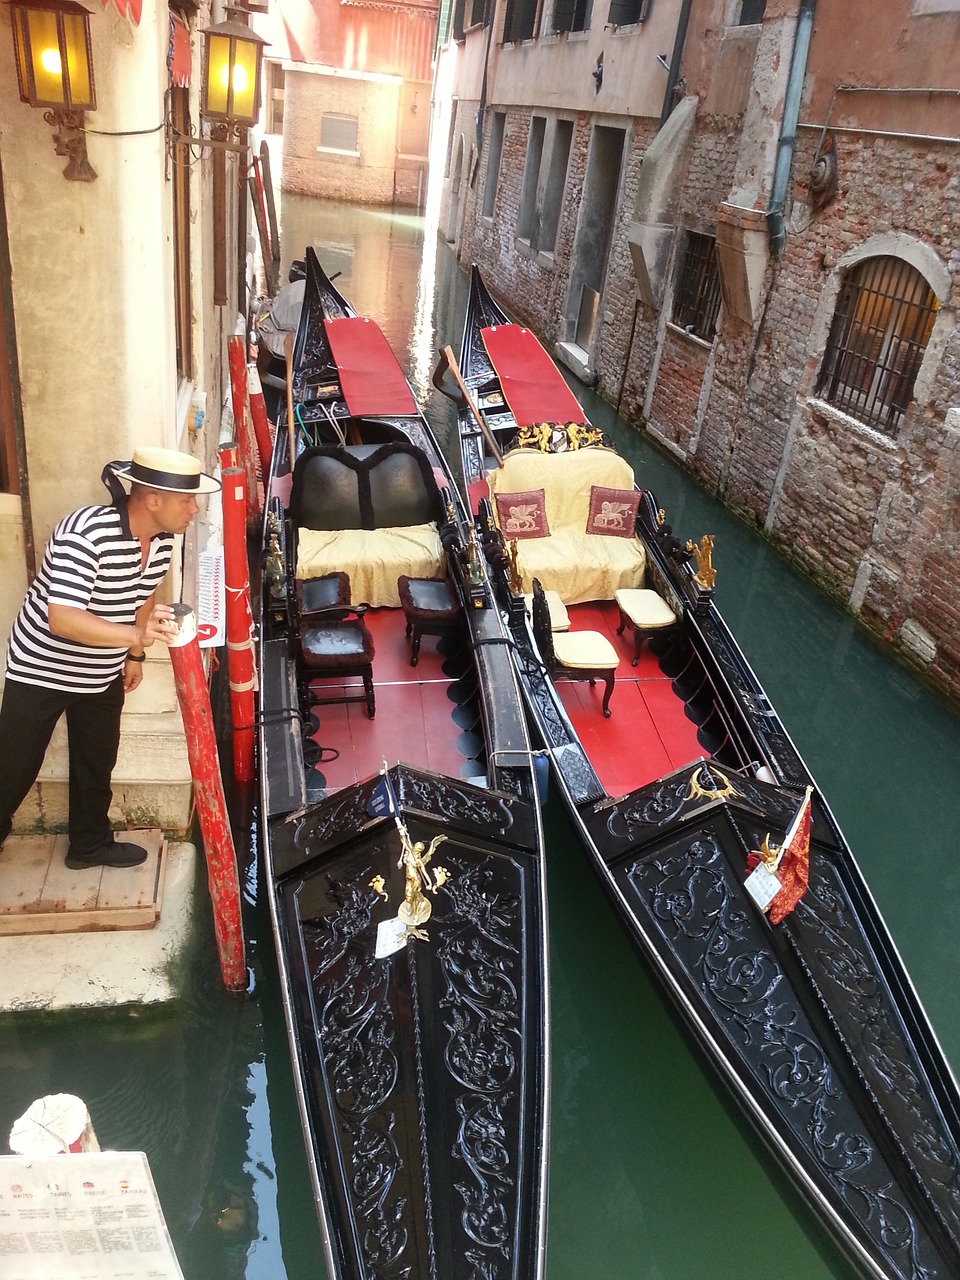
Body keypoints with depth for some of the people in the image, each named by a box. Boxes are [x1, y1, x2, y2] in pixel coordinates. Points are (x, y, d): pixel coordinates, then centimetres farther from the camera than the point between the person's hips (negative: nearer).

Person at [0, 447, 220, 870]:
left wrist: (134, 655, 14)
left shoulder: (162, 538, -10)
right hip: (42, 669, -7)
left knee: (97, 763, 20)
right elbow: (61, 619, -40)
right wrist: (136, 635, -51)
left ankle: (90, 843, 39)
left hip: (103, 673, 7)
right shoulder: (85, 533, -33)